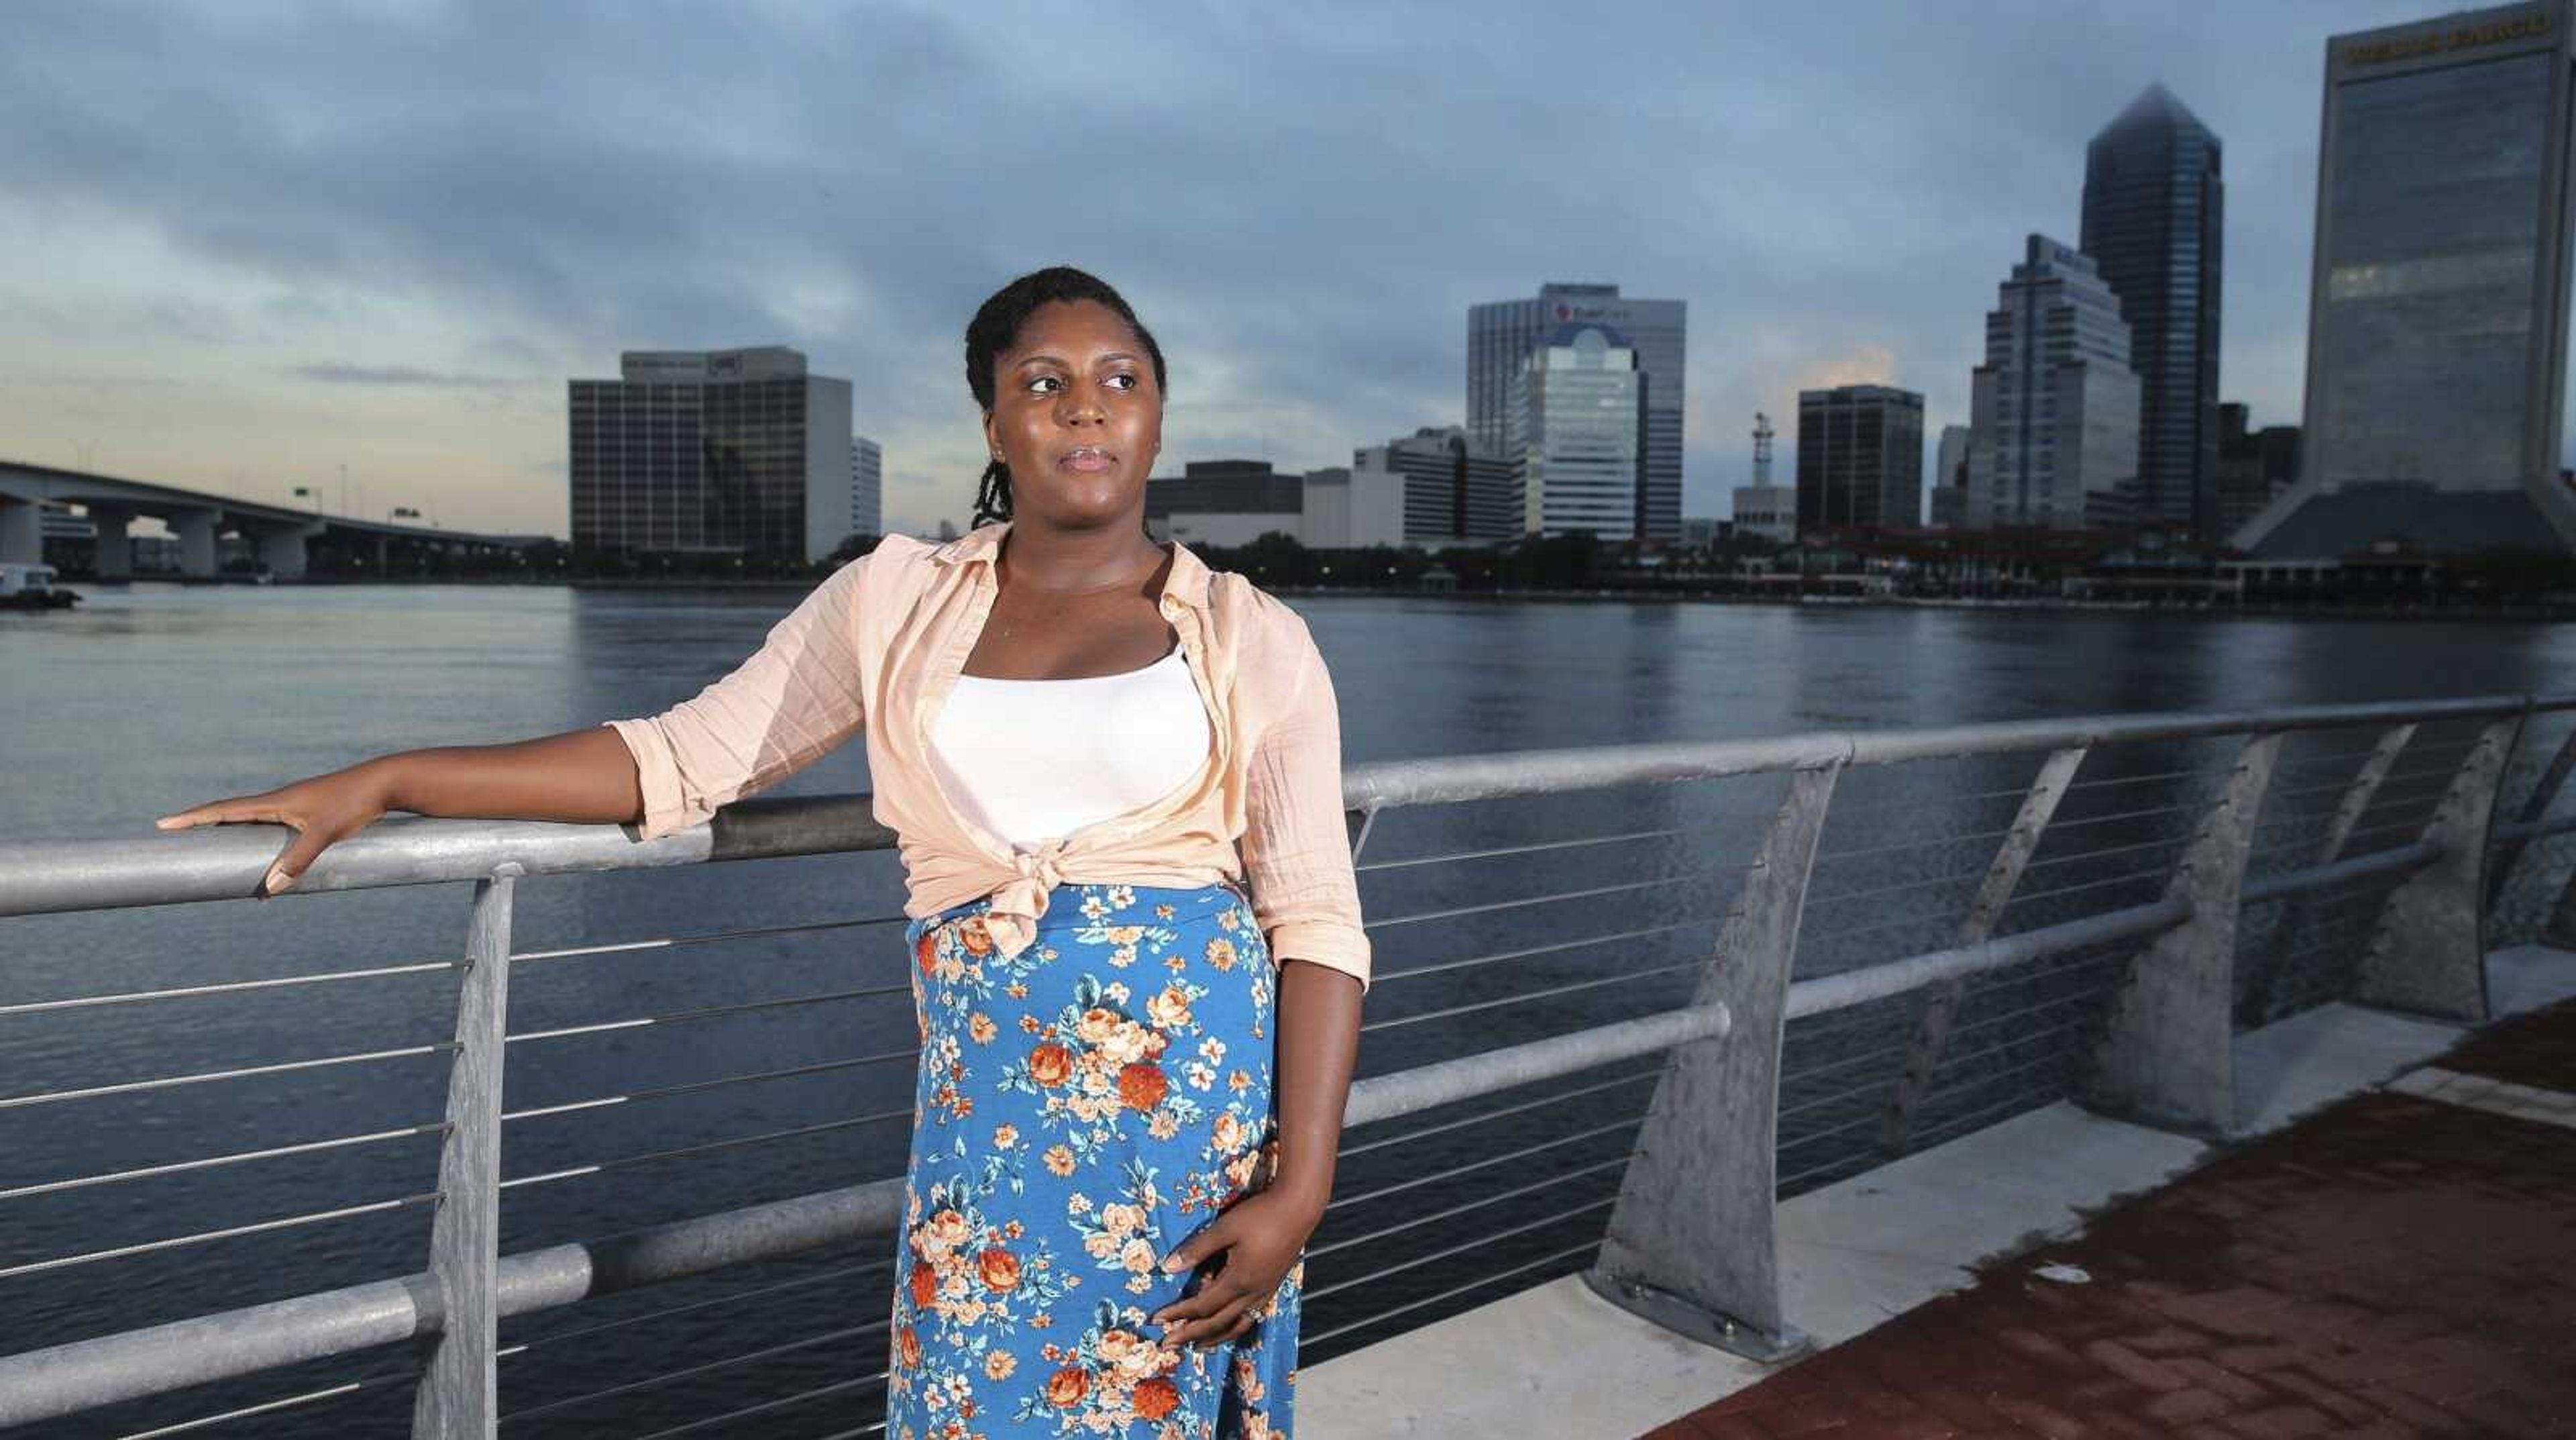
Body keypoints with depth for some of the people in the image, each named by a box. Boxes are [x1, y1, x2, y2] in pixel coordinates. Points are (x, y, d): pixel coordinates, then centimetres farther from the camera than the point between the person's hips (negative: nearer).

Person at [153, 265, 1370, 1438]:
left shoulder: (1254, 637, -1)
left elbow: (1317, 918, -2)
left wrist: (1299, 1185, -11)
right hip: (988, 1119, 1)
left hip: (1200, 1108, -1)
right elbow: (684, 761, 8)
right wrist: (377, 784, 5)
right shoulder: (894, 600, 5)